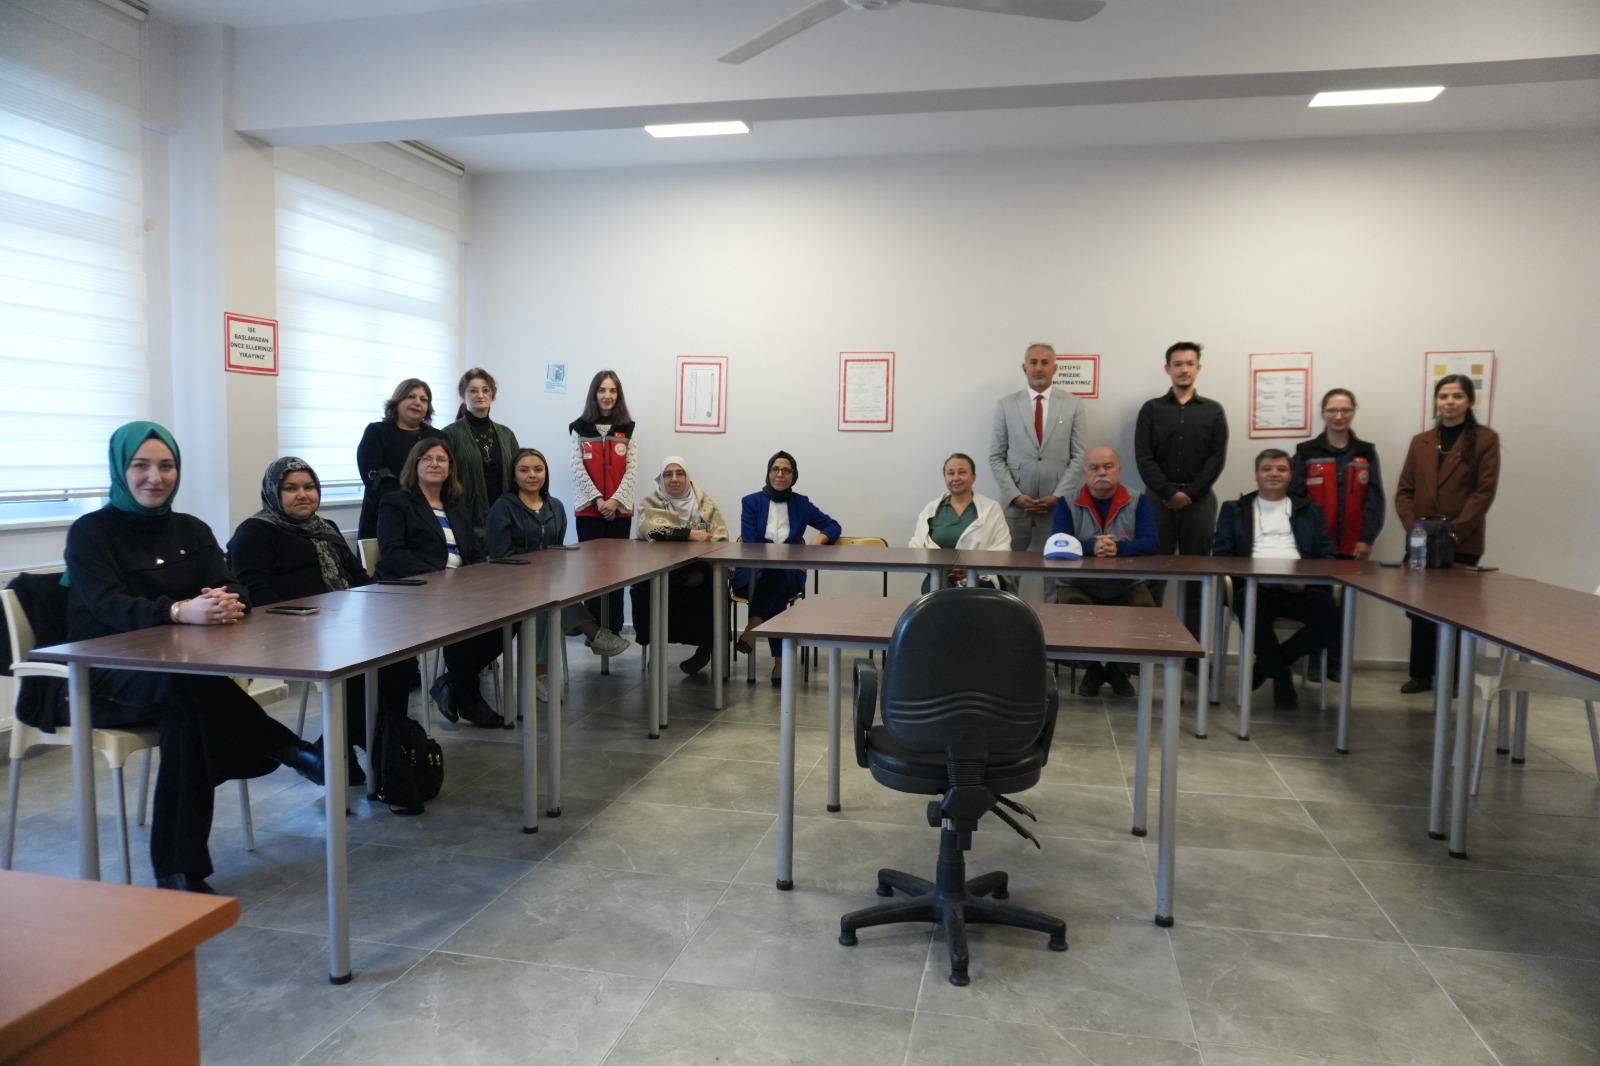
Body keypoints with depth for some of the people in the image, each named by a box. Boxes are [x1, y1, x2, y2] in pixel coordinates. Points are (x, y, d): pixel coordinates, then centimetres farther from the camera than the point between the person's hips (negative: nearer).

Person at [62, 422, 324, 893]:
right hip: (105, 677, -3)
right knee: (188, 683, -38)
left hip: (175, 674, 4)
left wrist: (227, 603, -29)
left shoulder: (191, 530, 11)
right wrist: (179, 611, -38)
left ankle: (179, 871, -24)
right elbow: (108, 606, -19)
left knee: (187, 720, -32)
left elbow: (232, 587, -3)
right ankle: (286, 750, -25)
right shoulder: (90, 532, -2)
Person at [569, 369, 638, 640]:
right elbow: (578, 469, -4)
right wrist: (598, 499, -13)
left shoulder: (627, 430, 6)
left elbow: (632, 470, 0)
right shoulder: (580, 428, 3)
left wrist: (615, 500, -12)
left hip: (619, 510, 1)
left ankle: (614, 628, 10)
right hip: (588, 509, -1)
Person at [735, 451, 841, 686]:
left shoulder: (801, 504, 12)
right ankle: (780, 662, -37)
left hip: (789, 574, 1)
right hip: (754, 573, -1)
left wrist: (820, 537, -9)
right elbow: (750, 543, -4)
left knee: (775, 576, -37)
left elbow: (834, 526, 14)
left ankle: (750, 633, -44)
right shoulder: (751, 502, 6)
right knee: (777, 590, -36)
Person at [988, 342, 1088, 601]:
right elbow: (996, 457, 4)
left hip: (1058, 503, 0)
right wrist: (1015, 495, -8)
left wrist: (1058, 496, -8)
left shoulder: (1073, 405, 6)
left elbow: (1079, 457, 2)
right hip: (1015, 503, 0)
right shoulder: (1006, 405, 6)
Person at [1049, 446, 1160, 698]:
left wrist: (1118, 548, -28)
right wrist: (1091, 547, -29)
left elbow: (1152, 542, -7)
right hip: (1079, 586, -1)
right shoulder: (1068, 504, 4)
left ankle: (1118, 668, 5)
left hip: (1127, 587, 1)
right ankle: (1092, 668, 2)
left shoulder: (1138, 502, 5)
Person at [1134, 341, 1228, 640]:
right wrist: (1169, 492, -11)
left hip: (1199, 500, 1)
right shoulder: (1151, 409, 7)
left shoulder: (1213, 411, 10)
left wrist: (1190, 493, -9)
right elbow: (1143, 457, -2)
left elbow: (1217, 458, 2)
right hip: (1159, 499, -1)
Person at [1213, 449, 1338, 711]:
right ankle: (1282, 680, -10)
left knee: (1331, 619, -29)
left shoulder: (1310, 511, 24)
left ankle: (1266, 664, -4)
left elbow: (1327, 554, 13)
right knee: (1255, 615, -38)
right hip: (1254, 585, -2)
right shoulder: (1234, 509, 20)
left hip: (1299, 588, 2)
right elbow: (1221, 554, 9)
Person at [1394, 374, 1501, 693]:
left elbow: (1485, 491, -8)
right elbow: (1404, 491, 7)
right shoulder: (1420, 442, 12)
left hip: (1463, 544, -3)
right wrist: (1414, 527, -9)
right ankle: (1421, 674, 18)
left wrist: (1454, 531, -17)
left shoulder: (1485, 439, 0)